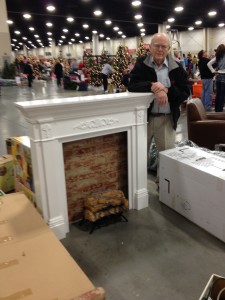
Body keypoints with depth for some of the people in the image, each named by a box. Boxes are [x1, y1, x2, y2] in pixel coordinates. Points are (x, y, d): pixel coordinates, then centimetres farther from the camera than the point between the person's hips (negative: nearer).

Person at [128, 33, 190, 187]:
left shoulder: (177, 67, 1)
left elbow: (185, 92, -3)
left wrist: (166, 90, -20)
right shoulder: (141, 64, -1)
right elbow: (132, 85, -13)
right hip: (143, 116, 0)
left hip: (167, 119, 1)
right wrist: (152, 87, -29)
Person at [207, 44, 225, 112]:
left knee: (218, 94, 12)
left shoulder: (217, 57, 5)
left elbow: (209, 64, 3)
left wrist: (213, 71, 2)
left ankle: (216, 109, 18)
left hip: (218, 76, 6)